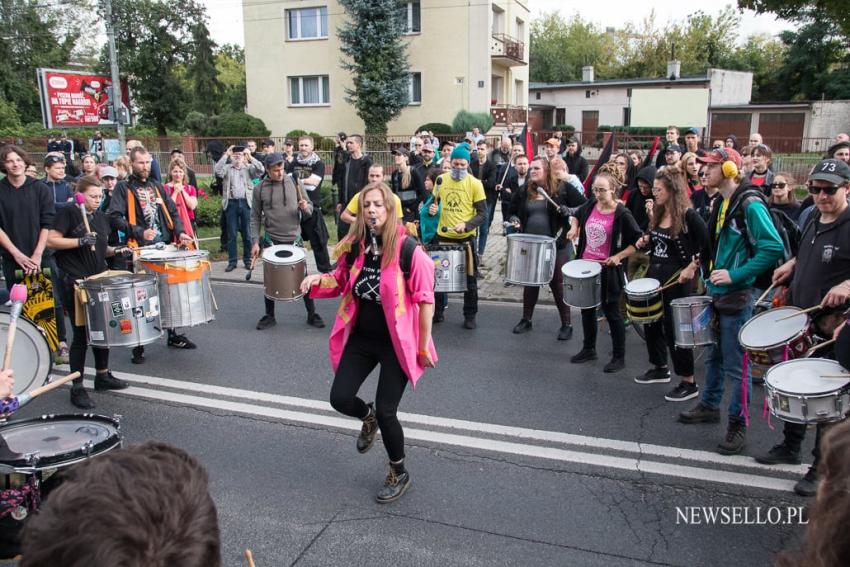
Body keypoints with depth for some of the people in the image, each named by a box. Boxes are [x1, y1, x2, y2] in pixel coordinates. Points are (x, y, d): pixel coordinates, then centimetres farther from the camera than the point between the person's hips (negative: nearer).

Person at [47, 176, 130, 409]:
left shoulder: (102, 217, 12)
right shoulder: (68, 213, -7)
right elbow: (51, 240, -14)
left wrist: (115, 250, 1)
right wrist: (80, 241, -24)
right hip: (75, 283, -7)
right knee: (81, 335, -3)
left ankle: (103, 375, 30)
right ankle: (77, 387, 7)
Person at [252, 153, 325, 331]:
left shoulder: (294, 183, -1)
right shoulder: (259, 189, -1)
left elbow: (309, 208, 4)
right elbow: (255, 217, 2)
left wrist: (305, 207, -19)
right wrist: (255, 242, -5)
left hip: (294, 240, 0)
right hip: (271, 241, 0)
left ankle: (312, 314, 16)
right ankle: (269, 316, 23)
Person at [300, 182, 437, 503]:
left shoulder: (408, 249, -19)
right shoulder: (354, 246, -3)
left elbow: (425, 300, -14)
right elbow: (341, 282, 14)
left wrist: (423, 347, -11)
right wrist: (318, 280, -9)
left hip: (395, 343, -5)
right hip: (360, 338, 5)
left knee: (386, 412, 0)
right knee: (340, 399, 1)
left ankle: (399, 475, 27)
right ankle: (369, 418, 40)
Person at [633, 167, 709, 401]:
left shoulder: (688, 215, -15)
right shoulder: (657, 214, 7)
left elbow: (708, 244, -15)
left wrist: (691, 267, -21)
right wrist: (645, 240, 1)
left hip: (676, 279, -8)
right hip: (654, 275, 8)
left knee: (675, 329, -4)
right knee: (651, 323, 16)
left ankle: (689, 383, 8)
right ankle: (660, 369, 35)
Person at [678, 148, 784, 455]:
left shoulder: (750, 204, -17)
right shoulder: (722, 204, 10)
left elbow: (773, 248, -23)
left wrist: (736, 275, -23)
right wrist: (709, 271, 10)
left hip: (737, 296, -9)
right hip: (717, 292, 9)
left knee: (736, 365, 1)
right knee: (714, 355, 21)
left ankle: (738, 426, 13)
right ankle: (709, 406, 36)